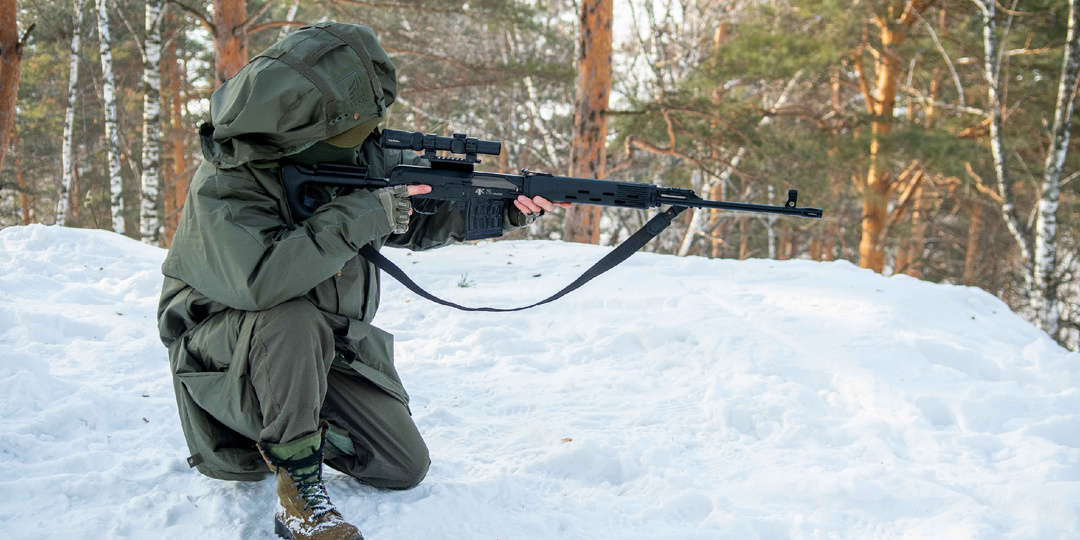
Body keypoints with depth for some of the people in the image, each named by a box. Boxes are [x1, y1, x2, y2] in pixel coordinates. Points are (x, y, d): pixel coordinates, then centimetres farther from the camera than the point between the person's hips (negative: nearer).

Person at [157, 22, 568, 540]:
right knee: (291, 318, -40)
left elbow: (422, 216, 3)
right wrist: (358, 217, -38)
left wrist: (500, 208, -15)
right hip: (227, 355, -5)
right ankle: (298, 488, -24)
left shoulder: (358, 155, -8)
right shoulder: (223, 187, -26)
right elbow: (258, 280, -43)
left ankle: (304, 425, 23)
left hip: (327, 345, 6)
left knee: (405, 467, -1)